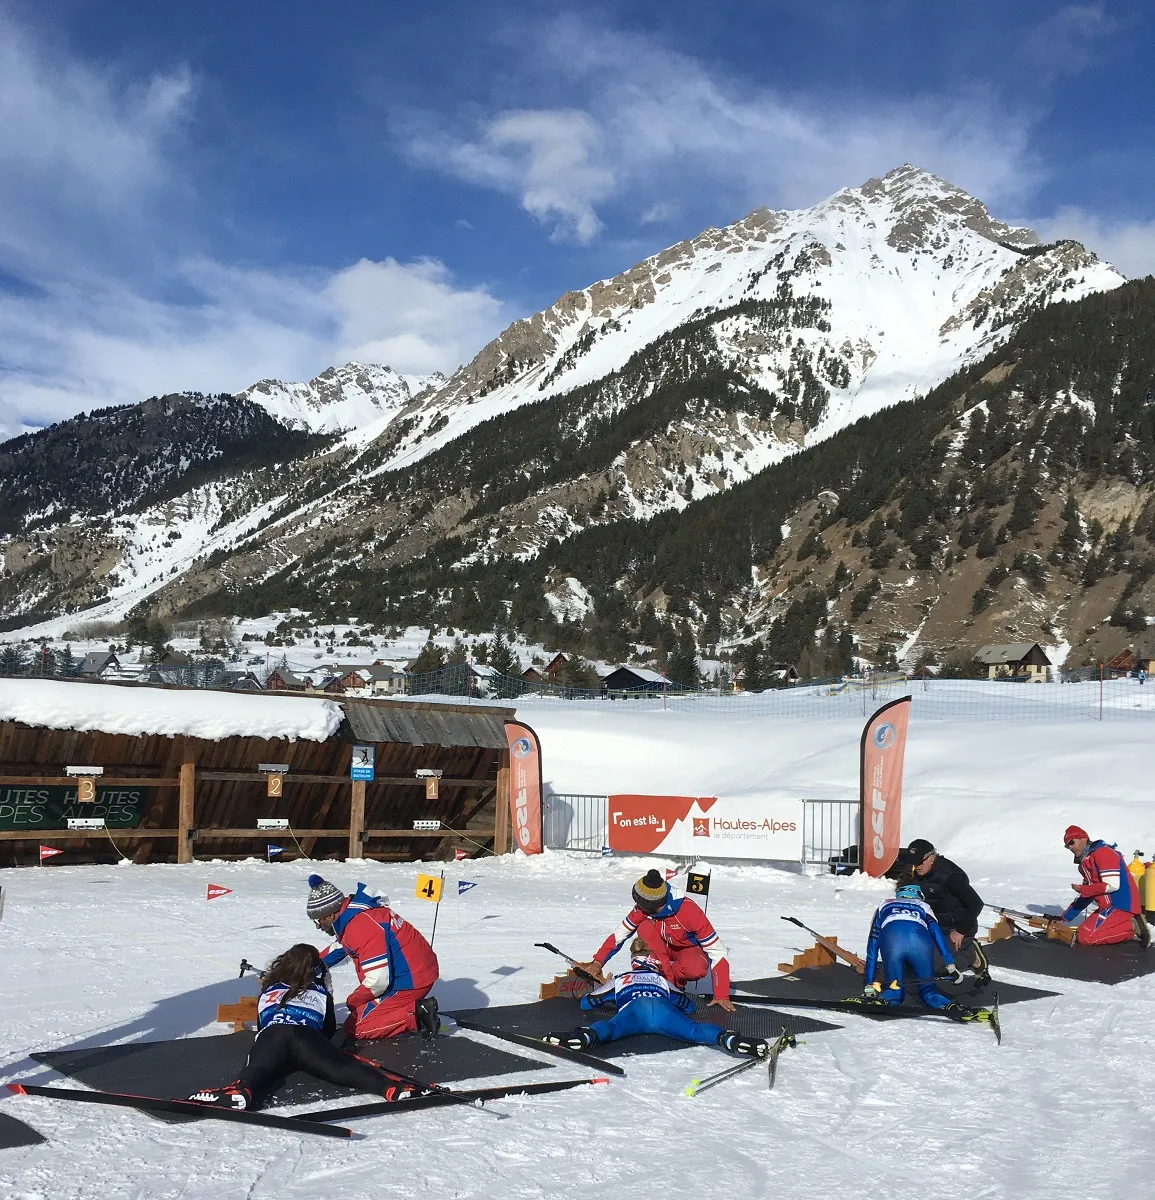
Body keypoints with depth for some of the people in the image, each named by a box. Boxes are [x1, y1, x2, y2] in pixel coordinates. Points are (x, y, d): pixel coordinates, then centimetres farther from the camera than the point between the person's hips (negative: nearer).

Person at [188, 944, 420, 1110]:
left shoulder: (268, 992, 40)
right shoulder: (321, 993, 35)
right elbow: (330, 1029, 42)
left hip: (270, 1036, 1)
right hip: (307, 1036, -1)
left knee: (259, 1070, -26)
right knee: (343, 1067, -15)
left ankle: (241, 1090, -61)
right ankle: (394, 1088, -38)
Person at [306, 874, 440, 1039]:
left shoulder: (362, 927, -26)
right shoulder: (351, 914, 6)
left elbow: (378, 980, -25)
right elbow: (340, 948, 28)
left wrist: (353, 1000, -7)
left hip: (411, 980, -10)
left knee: (355, 1028, -7)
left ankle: (417, 1014, -11)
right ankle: (416, 1008, 9)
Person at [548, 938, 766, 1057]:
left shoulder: (619, 980, 42)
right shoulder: (662, 981, 43)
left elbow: (586, 1003, 44)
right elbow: (689, 1005, 48)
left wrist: (609, 997, 65)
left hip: (633, 1007, -1)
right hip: (662, 1006, 1)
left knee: (611, 1027, -31)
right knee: (694, 1030, -21)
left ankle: (586, 1036, -63)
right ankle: (728, 1039, -49)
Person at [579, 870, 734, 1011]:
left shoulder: (689, 911, -35)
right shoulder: (644, 908, -23)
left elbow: (717, 952, -31)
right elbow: (619, 935, -12)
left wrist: (722, 996, -34)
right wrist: (597, 962, -25)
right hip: (664, 949, 4)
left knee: (696, 969, -39)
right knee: (645, 927, -28)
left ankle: (676, 979, -4)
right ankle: (667, 980, -16)